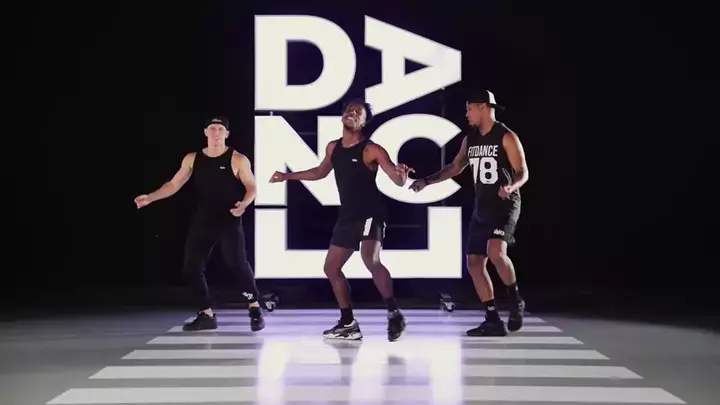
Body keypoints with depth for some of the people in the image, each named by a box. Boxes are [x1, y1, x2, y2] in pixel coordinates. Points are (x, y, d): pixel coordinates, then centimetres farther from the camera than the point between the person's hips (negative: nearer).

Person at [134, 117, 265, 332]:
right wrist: (150, 197, -3)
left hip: (229, 222, -5)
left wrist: (243, 204, -25)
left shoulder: (237, 160, -4)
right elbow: (174, 184, 10)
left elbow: (251, 187, -4)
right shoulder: (192, 159, 8)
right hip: (203, 222, 5)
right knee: (191, 267, 1)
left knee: (237, 264, -19)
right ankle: (206, 316, 13)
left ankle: (255, 310, -2)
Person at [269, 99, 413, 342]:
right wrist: (288, 176, 31)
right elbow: (320, 172, 27)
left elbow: (398, 181, -16)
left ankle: (394, 314, -22)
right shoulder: (333, 148, 8)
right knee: (331, 267, 11)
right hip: (347, 216, 8)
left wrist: (402, 174, -40)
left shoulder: (372, 150, -12)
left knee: (371, 261, -30)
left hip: (371, 214, -8)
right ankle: (348, 324, 20)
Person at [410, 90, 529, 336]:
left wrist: (511, 186, -31)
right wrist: (427, 181, 15)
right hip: (482, 208, 8)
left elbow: (523, 172, -10)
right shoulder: (470, 139, 10)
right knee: (474, 263, 2)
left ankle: (516, 300, -7)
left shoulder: (506, 137, -9)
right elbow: (456, 167, 22)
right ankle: (493, 321, 8)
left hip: (505, 206, -8)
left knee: (496, 252, -29)